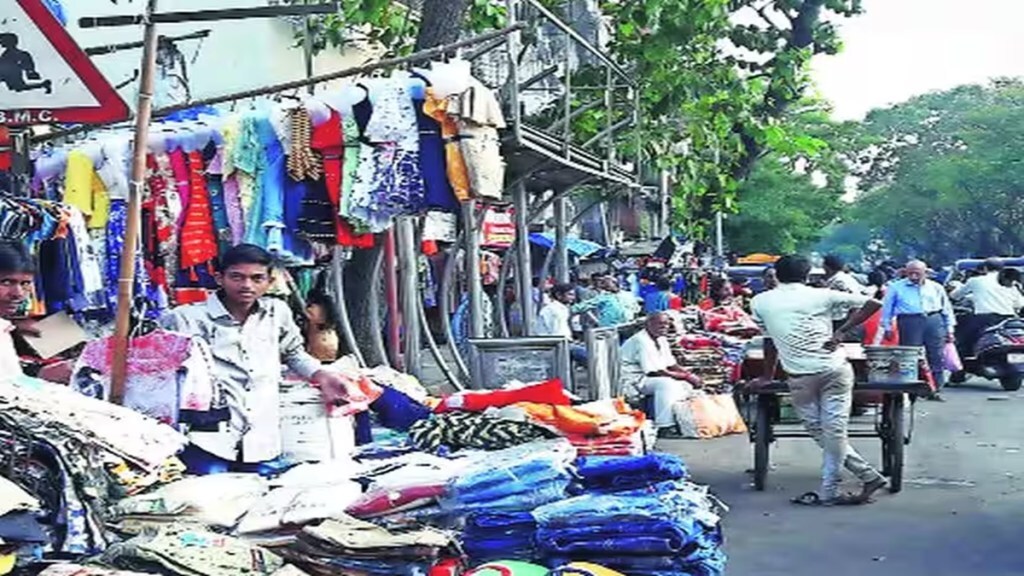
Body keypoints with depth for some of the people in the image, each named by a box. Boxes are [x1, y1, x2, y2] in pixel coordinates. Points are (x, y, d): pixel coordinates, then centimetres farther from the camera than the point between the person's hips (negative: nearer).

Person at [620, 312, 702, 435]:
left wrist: (690, 376, -4)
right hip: (633, 382, -10)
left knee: (686, 385, 6)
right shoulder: (642, 341, -22)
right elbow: (657, 372, -25)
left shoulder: (661, 340, 9)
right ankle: (663, 427, -32)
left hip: (648, 379, 10)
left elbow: (672, 365, 14)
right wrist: (686, 377, -20)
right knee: (666, 383, -32)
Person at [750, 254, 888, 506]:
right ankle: (829, 492, 7)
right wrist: (841, 332, 6)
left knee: (819, 432, 10)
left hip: (800, 377, -1)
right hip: (835, 369, 1)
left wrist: (767, 376, 32)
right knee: (834, 430, 4)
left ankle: (868, 475, 9)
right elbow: (872, 304, 7)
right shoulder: (822, 296, 8)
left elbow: (769, 340, 20)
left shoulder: (760, 302, 9)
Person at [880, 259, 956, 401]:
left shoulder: (936, 287, 14)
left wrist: (949, 329, 14)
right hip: (910, 322, -2)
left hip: (934, 321, 2)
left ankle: (935, 390, 6)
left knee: (937, 357, 0)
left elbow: (946, 308, 18)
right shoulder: (896, 287, 8)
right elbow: (887, 308, 9)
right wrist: (887, 327, 2)